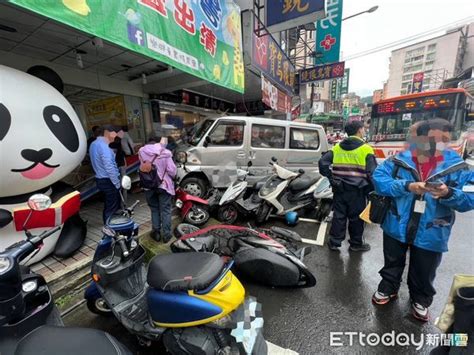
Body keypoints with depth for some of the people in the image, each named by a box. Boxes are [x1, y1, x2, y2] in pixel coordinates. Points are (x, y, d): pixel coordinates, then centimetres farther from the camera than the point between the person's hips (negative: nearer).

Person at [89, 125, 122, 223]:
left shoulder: (94, 144, 12)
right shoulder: (103, 146, -19)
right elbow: (109, 167, -24)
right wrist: (117, 183, -18)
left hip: (101, 179, 10)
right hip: (108, 181, -10)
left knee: (108, 207, 19)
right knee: (113, 209, -1)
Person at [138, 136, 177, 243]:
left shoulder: (141, 152, -8)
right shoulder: (165, 153, -15)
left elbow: (142, 168, -2)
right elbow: (172, 170, -15)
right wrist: (171, 178, 5)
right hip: (163, 184, -2)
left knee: (154, 209, 17)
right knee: (165, 210, 9)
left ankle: (156, 233, 25)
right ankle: (166, 234, 15)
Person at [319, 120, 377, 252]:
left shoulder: (337, 148, 5)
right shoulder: (366, 150, -5)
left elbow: (323, 163, -2)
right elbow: (372, 173, -8)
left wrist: (331, 178, 4)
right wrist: (371, 189, 4)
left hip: (339, 188, 3)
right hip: (357, 190, -3)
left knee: (339, 215, 12)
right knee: (356, 217, 11)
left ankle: (334, 242, 19)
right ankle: (356, 244, 27)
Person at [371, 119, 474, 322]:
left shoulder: (456, 166, -7)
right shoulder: (400, 160, -10)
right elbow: (378, 179, -18)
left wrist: (448, 194, -29)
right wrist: (407, 186, -30)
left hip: (431, 234, 1)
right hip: (397, 227, -1)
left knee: (423, 273, 22)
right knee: (392, 264, 22)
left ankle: (420, 300, 50)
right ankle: (388, 289, 47)